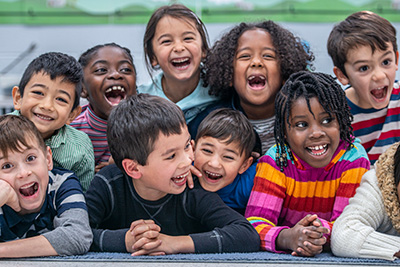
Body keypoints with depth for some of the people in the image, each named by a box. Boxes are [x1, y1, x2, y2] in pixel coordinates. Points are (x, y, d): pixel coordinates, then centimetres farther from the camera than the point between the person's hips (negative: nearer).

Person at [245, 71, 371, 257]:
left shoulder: (354, 158, -10)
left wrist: (322, 232, -38)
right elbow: (254, 224, -19)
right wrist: (288, 238, -40)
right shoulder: (276, 160, -10)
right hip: (279, 261, 1)